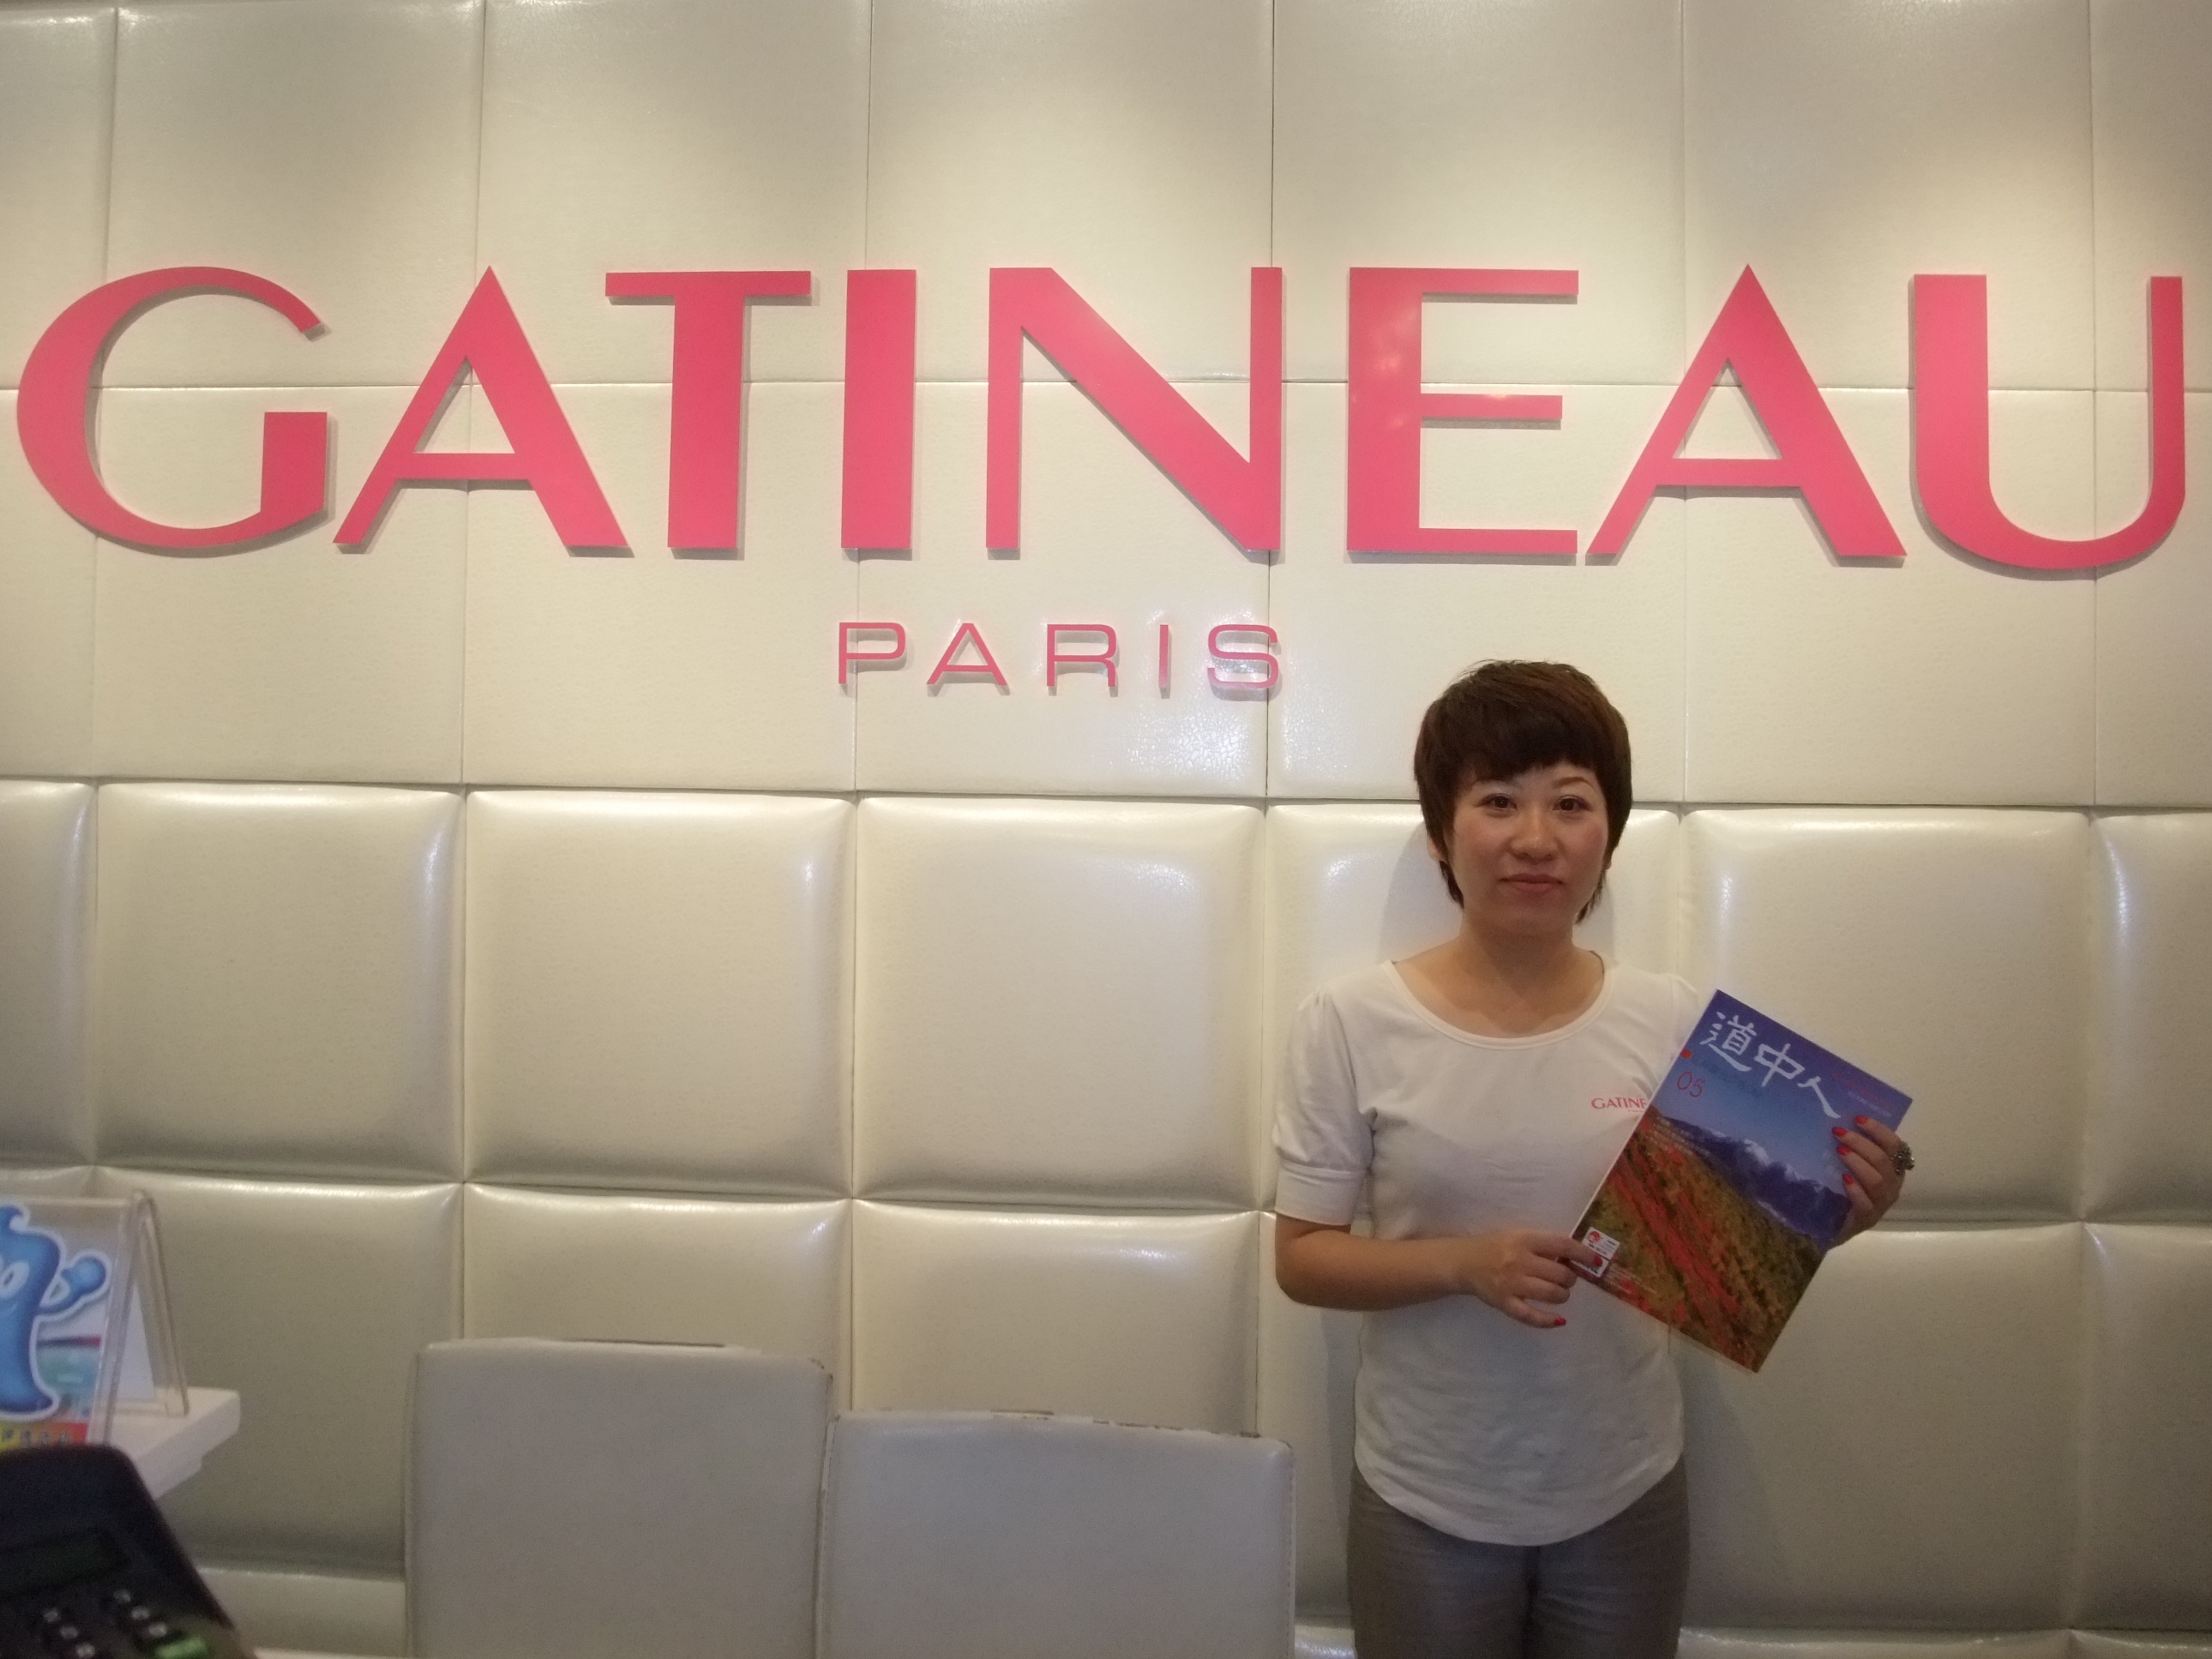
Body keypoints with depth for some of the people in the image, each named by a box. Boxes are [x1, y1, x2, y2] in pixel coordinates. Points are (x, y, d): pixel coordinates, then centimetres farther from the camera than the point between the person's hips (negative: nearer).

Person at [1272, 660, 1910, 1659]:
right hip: (1427, 1505, -2)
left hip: (1625, 1496, 2)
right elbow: (1301, 1258, -9)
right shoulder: (1352, 1024, -14)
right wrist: (1462, 1262, -25)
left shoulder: (1671, 1021, -7)